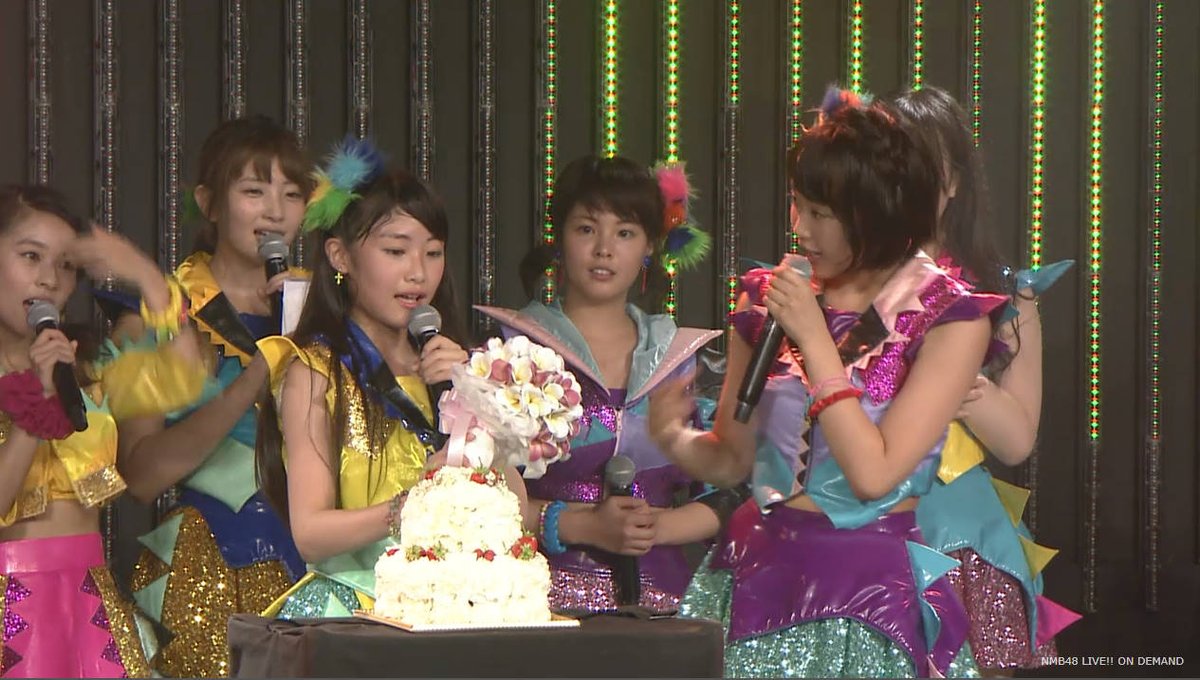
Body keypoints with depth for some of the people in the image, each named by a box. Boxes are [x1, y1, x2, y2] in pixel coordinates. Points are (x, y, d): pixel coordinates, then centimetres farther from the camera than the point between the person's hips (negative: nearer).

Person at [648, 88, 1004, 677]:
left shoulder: (948, 319, -7)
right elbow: (733, 459, 12)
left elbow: (874, 474, -16)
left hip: (868, 583, -4)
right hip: (755, 573, 4)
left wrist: (815, 340, -15)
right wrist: (674, 436, -10)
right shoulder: (768, 298, 7)